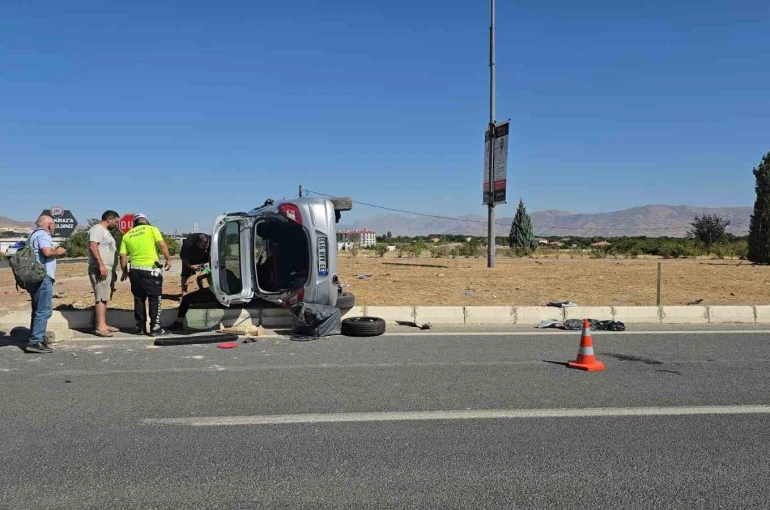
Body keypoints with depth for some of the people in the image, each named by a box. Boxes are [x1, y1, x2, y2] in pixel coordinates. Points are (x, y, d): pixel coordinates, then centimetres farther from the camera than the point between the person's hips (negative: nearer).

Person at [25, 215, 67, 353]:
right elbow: (47, 252, -26)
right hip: (43, 277, -11)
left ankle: (36, 339, 22)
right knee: (44, 310, -10)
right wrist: (57, 251, -8)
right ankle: (35, 342, -12)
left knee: (38, 310, 17)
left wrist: (56, 253, 23)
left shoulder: (35, 234, 22)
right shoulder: (43, 234, -10)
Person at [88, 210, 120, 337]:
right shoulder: (97, 229, -7)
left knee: (105, 298, 8)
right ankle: (100, 327, -14)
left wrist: (113, 271, 25)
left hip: (108, 269, 10)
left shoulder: (106, 231, 24)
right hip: (100, 269, -10)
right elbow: (92, 247, -20)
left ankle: (103, 325, 11)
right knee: (101, 298, -13)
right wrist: (101, 265, -26)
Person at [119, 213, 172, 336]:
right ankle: (155, 328, 1)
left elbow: (123, 256, 9)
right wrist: (168, 259, -4)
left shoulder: (127, 235, 13)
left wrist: (125, 272, 19)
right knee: (154, 299, 2)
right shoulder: (152, 229, 1)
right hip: (151, 269, -4)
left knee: (139, 299, 14)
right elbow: (162, 244, -12)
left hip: (135, 270, 4)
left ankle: (140, 327, 17)